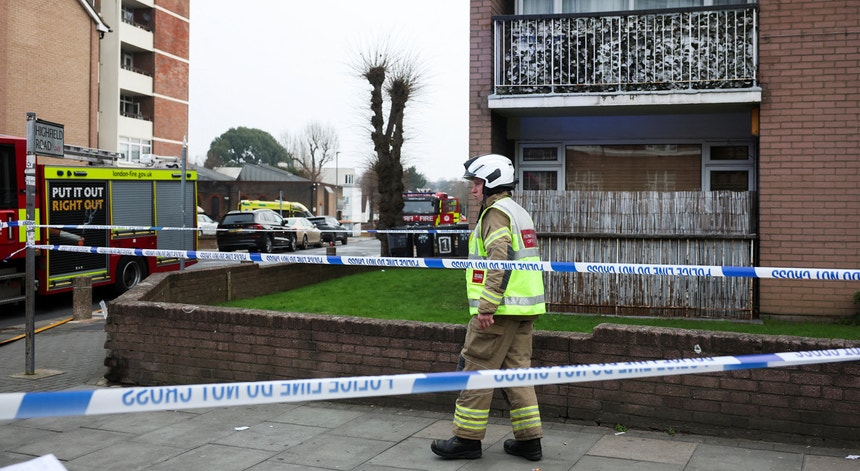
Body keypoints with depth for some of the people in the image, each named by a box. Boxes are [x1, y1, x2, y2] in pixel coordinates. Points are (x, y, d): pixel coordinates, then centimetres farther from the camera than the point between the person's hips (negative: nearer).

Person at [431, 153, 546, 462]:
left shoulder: (496, 212, -10)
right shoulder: (519, 213, 21)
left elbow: (499, 261, -22)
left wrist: (486, 306, -23)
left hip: (499, 309, -10)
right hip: (524, 309, 10)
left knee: (475, 370, -1)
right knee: (517, 370, 12)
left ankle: (467, 439, 5)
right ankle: (529, 440, 13)